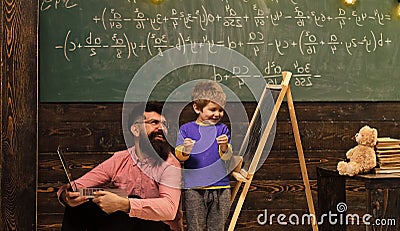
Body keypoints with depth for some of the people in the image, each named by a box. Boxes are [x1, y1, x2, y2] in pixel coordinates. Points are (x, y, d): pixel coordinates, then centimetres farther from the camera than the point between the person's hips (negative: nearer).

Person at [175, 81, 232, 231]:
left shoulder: (222, 129, 6)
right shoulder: (186, 129, 3)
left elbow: (227, 157, 0)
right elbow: (178, 155, 0)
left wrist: (224, 147, -21)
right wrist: (185, 150, -22)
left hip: (220, 187, 1)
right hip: (193, 187, -1)